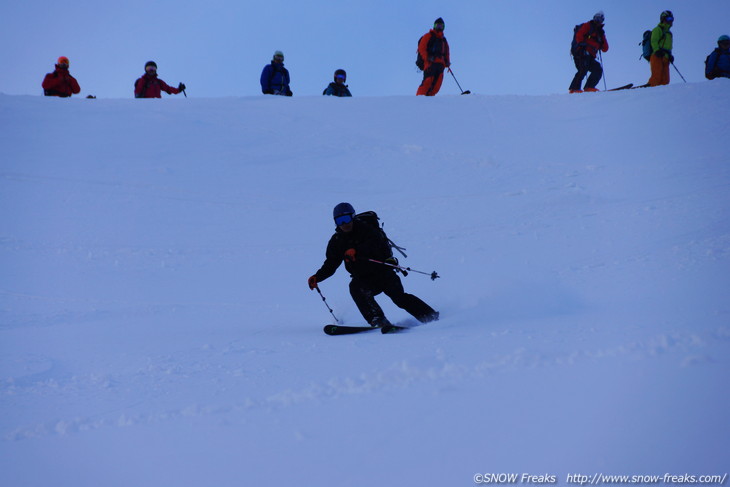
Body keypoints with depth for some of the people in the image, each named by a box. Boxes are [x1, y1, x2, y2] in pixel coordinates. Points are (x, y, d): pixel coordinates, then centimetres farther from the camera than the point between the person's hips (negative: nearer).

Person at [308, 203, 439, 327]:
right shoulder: (337, 241, 7)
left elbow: (376, 243, -27)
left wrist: (357, 251, -42)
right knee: (355, 287, -29)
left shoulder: (365, 229, -7)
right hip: (363, 279, 3)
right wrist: (317, 278, -5)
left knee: (399, 297, -16)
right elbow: (330, 264, 12)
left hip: (382, 271, -3)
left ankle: (432, 317, -6)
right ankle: (378, 320, -37)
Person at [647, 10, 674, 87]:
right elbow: (654, 41, -10)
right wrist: (657, 51, -27)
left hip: (665, 58, 8)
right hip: (657, 57, -8)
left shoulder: (669, 33, 29)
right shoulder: (658, 30, 3)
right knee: (656, 78, -21)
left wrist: (670, 55, 13)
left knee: (665, 80, -4)